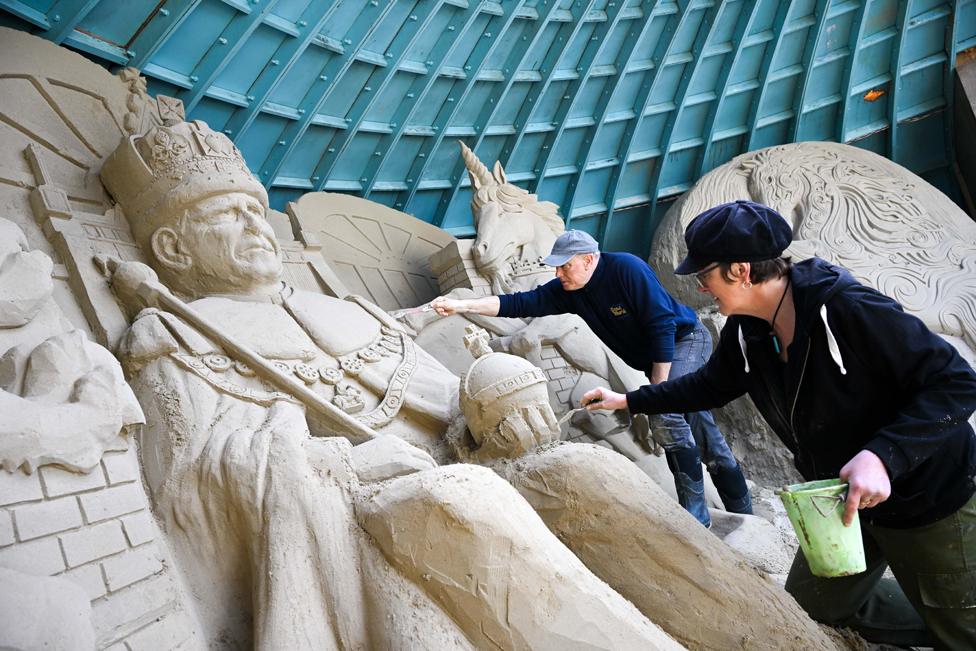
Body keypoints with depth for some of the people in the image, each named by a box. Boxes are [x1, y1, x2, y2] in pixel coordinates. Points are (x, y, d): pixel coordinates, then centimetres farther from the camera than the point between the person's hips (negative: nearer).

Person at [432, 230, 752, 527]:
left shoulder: (627, 269, -27)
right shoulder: (568, 291, -9)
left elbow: (662, 325, -27)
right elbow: (519, 303, -15)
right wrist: (461, 305, -23)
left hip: (686, 340, -7)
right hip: (656, 357, 7)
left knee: (667, 414, -25)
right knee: (700, 431, 11)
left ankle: (696, 516, -13)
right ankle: (741, 513, 23)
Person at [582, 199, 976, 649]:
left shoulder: (849, 310, -29)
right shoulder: (745, 333, -8)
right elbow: (709, 386, 9)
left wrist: (882, 455, -37)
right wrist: (628, 401, 9)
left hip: (927, 498, -7)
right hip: (842, 497, 7)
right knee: (812, 606, 20)